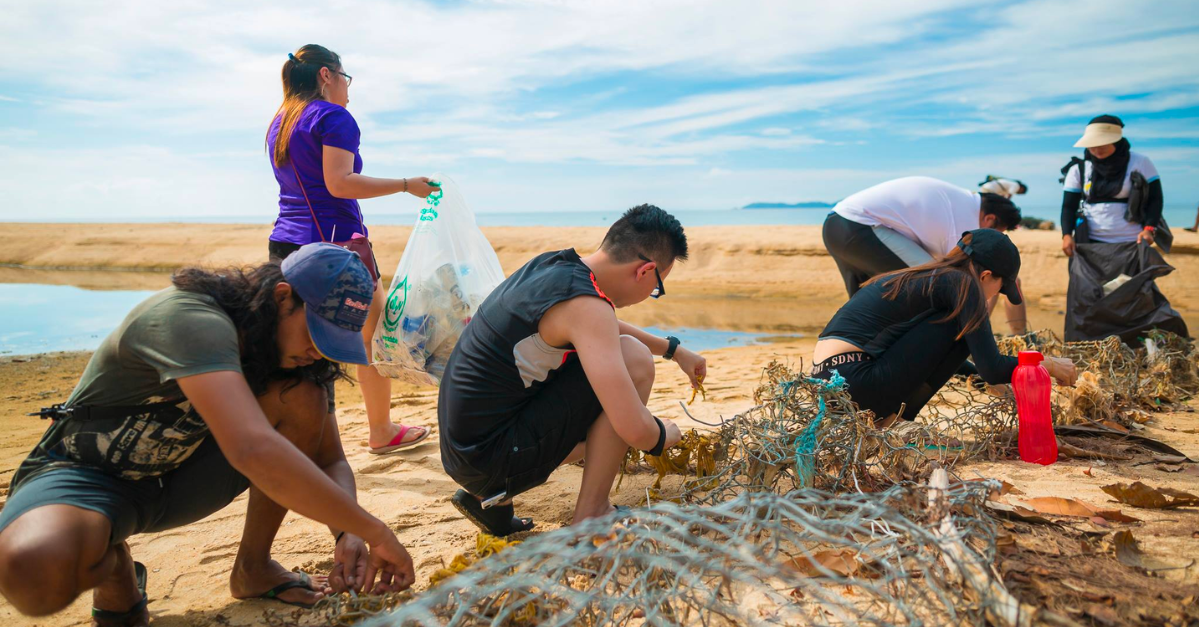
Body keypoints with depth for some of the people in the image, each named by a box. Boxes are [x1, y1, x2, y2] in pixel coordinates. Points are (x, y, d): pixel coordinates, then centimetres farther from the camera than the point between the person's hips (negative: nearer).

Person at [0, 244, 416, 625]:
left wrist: (346, 534, -24)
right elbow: (254, 450, -45)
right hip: (84, 474, -5)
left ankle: (253, 566, -2)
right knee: (37, 569, -39)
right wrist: (373, 531, -40)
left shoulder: (298, 354, -7)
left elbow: (332, 461, -2)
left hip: (178, 481, 6)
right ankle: (111, 565, -2)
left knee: (303, 397, -19)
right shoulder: (191, 319, -32)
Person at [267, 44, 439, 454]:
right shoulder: (334, 117, -7)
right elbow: (340, 183, -19)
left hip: (285, 246, 8)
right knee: (373, 338, 5)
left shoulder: (280, 123, 19)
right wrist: (407, 185, -16)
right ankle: (382, 432, 16)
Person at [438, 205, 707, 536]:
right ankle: (590, 515, -4)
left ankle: (491, 495, 17)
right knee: (634, 359, -13)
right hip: (491, 456, -9)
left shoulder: (555, 263, 5)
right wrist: (663, 435, -2)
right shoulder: (585, 305, -23)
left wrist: (674, 349, 34)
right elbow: (635, 430, -26)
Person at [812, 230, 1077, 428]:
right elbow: (992, 370, -6)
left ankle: (884, 413, 12)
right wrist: (1048, 364, 11)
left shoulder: (926, 278, 22)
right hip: (854, 383, -9)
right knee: (962, 329, -1)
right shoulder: (962, 284, -3)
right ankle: (891, 416, 0)